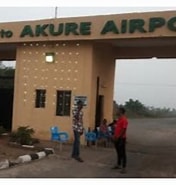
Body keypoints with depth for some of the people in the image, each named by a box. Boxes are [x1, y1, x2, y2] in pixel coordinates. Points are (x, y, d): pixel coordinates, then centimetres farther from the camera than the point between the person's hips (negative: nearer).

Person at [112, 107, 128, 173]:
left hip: (121, 138, -9)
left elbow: (124, 130, -20)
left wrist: (118, 137, -21)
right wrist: (114, 136, 12)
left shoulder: (124, 120, -16)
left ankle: (124, 168, 1)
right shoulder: (119, 119, 14)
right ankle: (118, 165, 28)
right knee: (118, 152, 17)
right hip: (117, 138, 9)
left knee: (122, 153, -4)